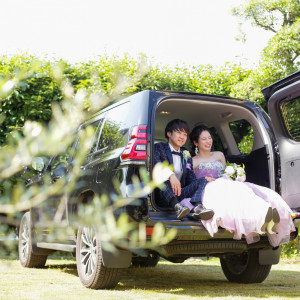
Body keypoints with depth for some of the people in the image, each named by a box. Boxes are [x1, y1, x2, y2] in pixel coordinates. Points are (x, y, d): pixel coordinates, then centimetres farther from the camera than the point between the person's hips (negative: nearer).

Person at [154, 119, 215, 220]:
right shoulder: (159, 148, 8)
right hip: (164, 197, -4)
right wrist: (170, 174, -32)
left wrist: (204, 179, -7)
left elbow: (191, 180, 15)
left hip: (180, 194, 5)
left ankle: (197, 207, -45)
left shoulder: (186, 156, 24)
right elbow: (153, 161, -16)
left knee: (202, 181, -14)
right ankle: (176, 206, -49)